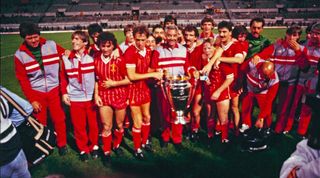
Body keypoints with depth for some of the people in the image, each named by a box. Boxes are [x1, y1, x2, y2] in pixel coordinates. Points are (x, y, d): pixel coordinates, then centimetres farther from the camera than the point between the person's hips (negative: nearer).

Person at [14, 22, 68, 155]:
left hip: (54, 89, 0)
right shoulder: (20, 55, -7)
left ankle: (62, 144, 28)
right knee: (40, 122, 11)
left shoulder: (52, 45, -8)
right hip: (36, 92, 0)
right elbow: (22, 79, -4)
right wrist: (31, 99, -7)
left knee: (59, 119, 7)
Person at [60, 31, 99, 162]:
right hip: (75, 98, 1)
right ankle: (83, 149, 28)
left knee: (93, 124, 11)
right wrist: (64, 93, 2)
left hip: (91, 97, -1)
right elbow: (63, 77, 7)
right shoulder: (67, 58, 0)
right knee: (79, 126, 9)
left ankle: (94, 146, 32)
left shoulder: (92, 56, -5)